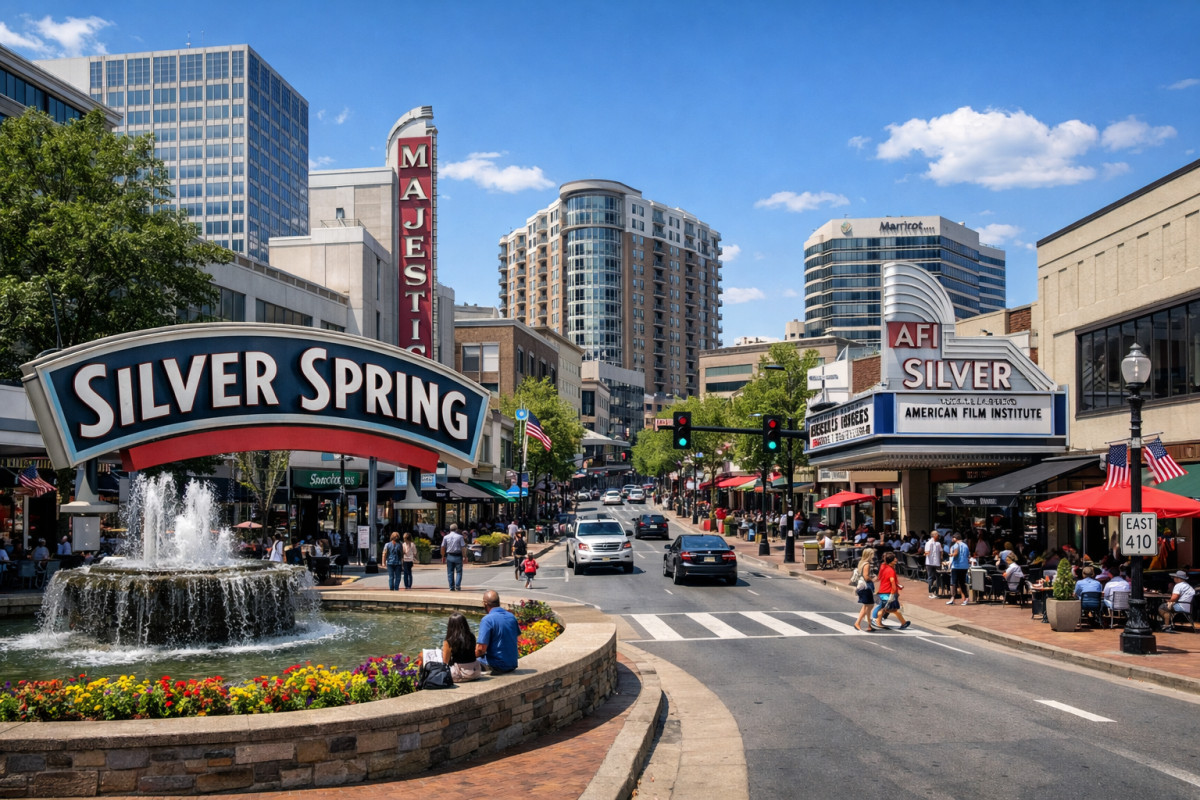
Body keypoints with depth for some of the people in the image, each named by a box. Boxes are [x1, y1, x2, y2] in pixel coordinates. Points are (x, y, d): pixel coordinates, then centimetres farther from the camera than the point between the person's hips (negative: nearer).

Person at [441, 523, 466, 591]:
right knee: (458, 572, 4)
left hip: (449, 556, 2)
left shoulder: (446, 537, 4)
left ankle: (452, 587, 6)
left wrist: (443, 556, 14)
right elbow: (463, 547, -7)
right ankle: (458, 586, -9)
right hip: (458, 556, -2)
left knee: (450, 572, 8)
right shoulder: (459, 537, -4)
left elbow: (443, 547, 5)